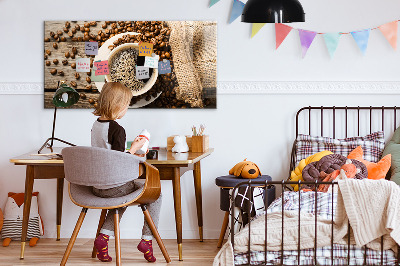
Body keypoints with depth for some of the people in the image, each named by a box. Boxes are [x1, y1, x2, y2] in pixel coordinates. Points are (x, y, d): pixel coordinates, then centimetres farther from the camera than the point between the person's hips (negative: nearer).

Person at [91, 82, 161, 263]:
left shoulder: (96, 125, 6)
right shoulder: (117, 129, -20)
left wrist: (130, 154, 19)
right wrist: (134, 148, -8)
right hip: (114, 186, -8)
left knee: (123, 195, 36)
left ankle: (104, 236, 18)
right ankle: (147, 239, 9)